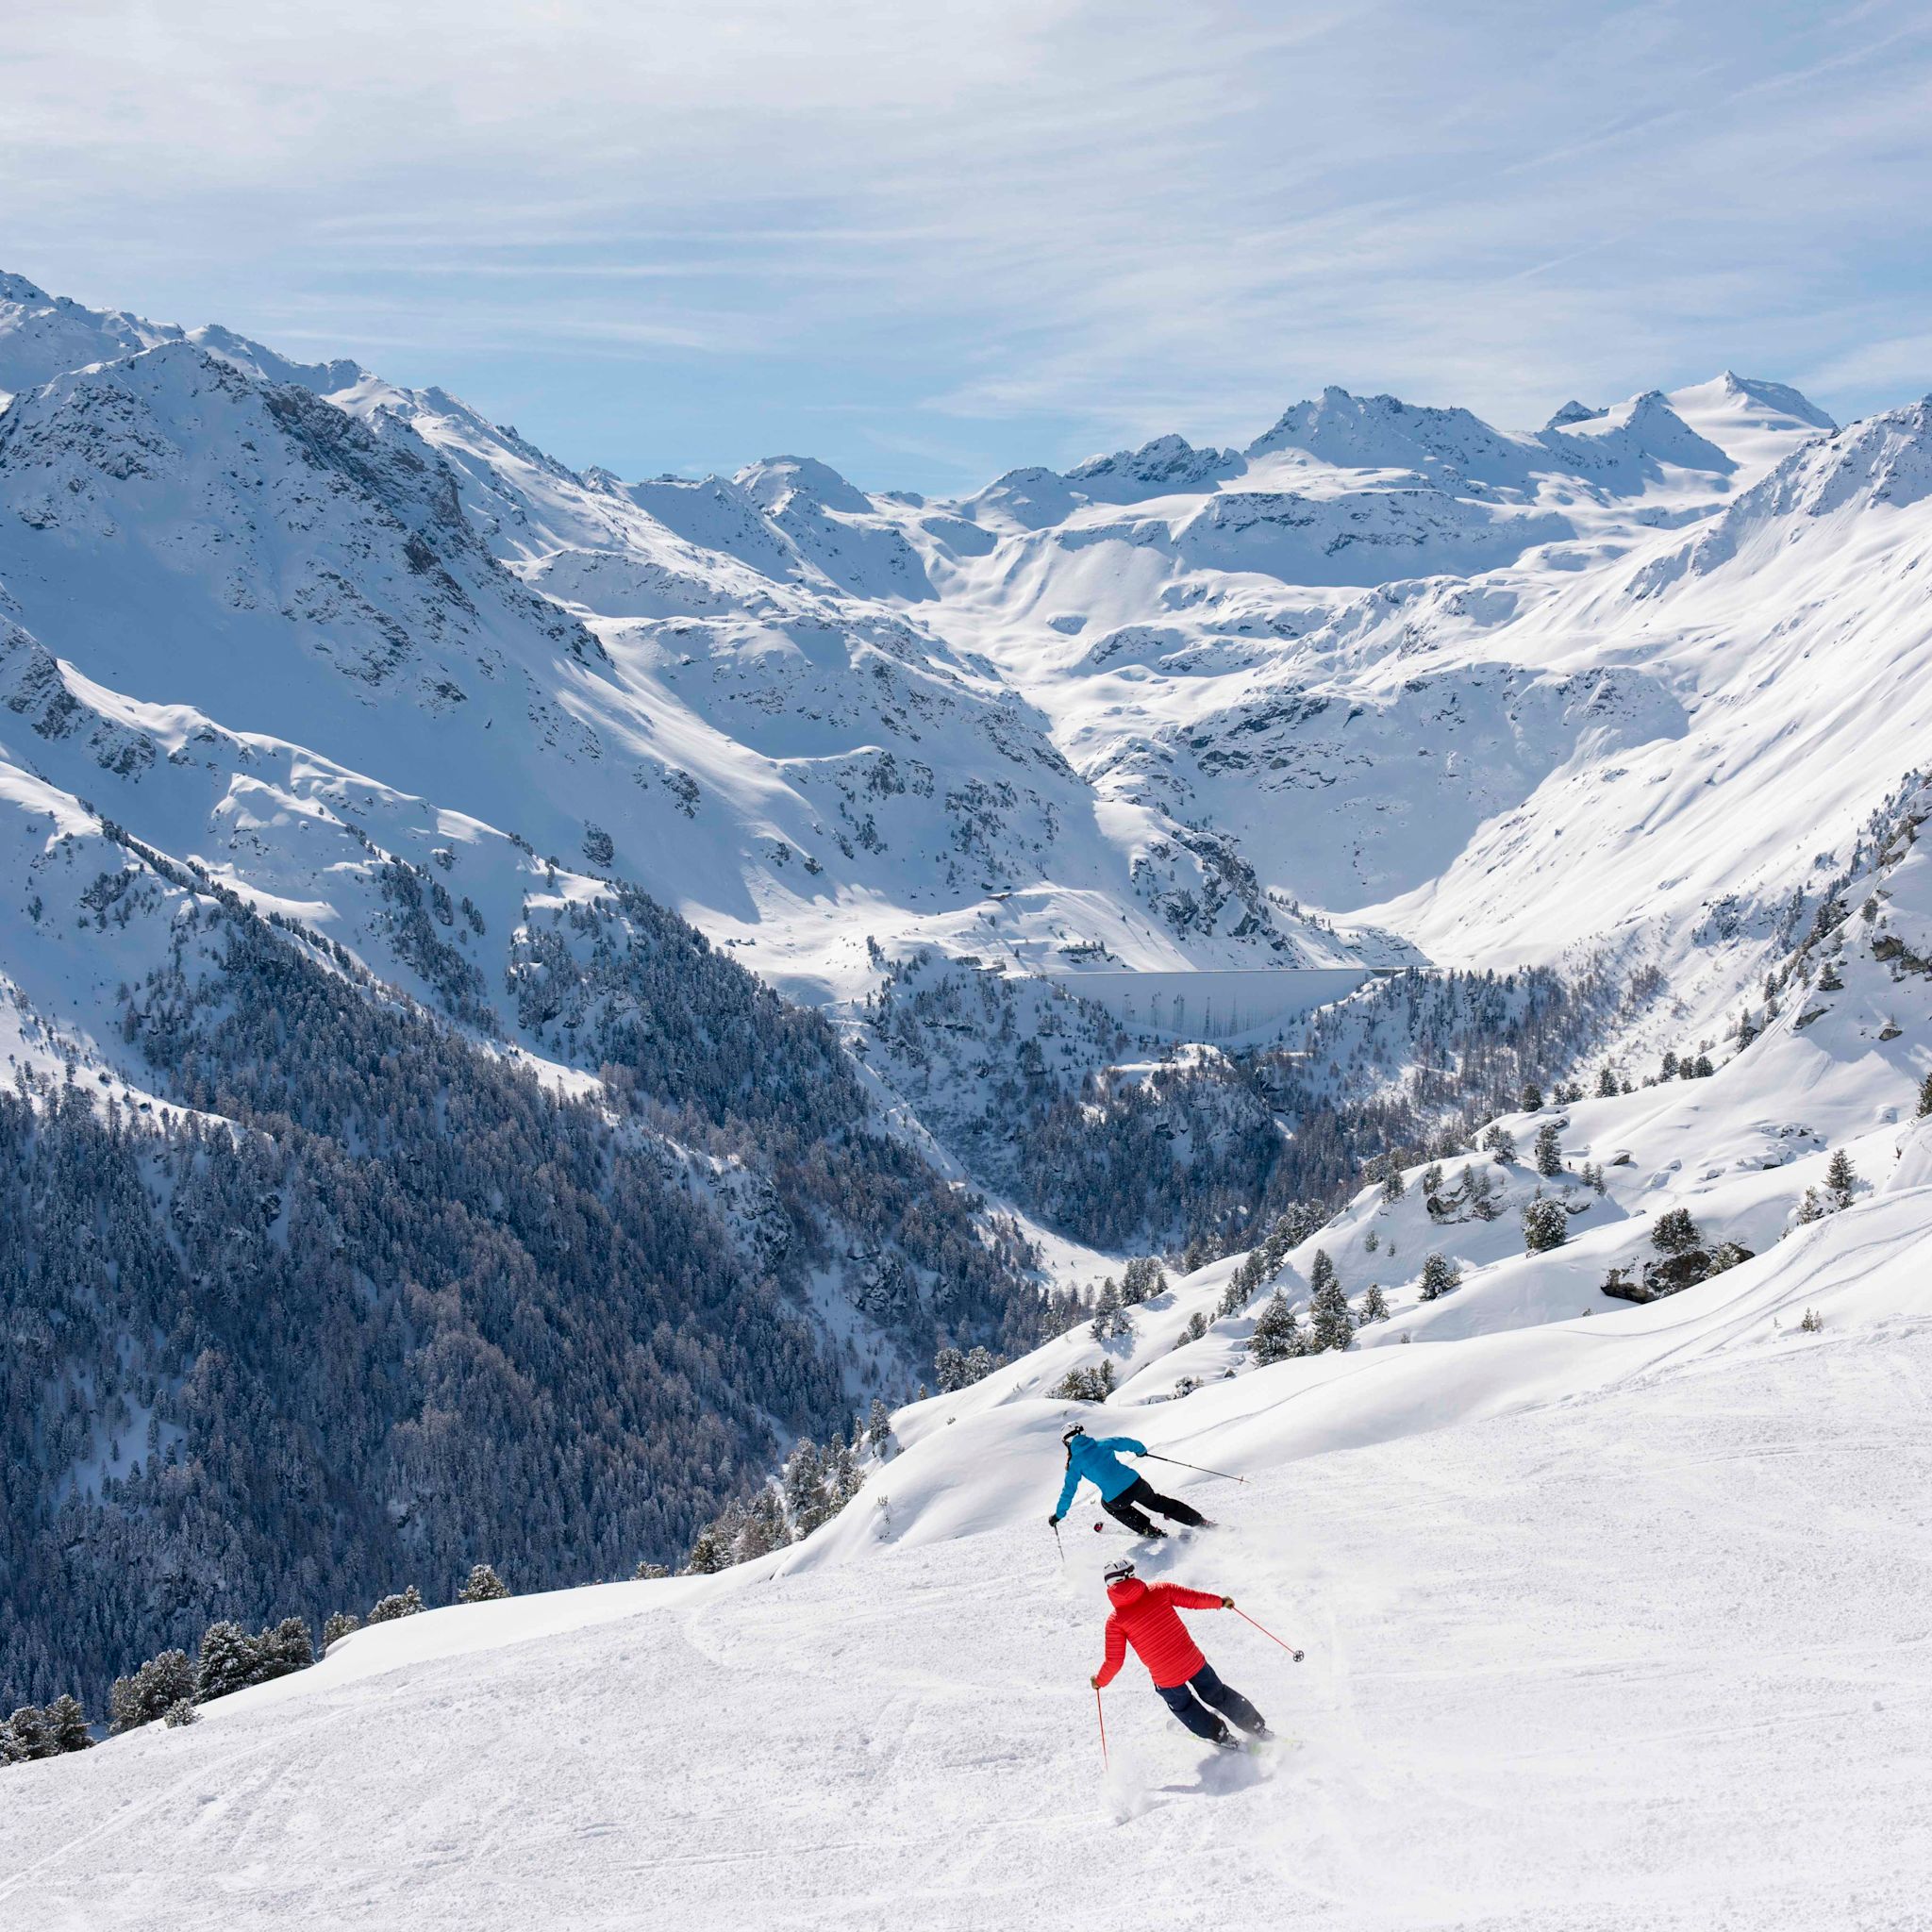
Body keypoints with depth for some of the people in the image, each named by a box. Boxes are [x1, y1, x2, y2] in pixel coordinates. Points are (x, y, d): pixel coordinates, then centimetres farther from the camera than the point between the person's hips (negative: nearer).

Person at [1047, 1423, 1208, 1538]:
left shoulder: (1075, 1463, 4)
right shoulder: (1101, 1443, 9)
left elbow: (1068, 1490, 6)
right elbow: (1126, 1442, 8)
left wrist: (1058, 1514, 17)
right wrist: (1141, 1450, 30)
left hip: (1116, 1499, -3)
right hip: (1136, 1484, 3)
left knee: (1107, 1504, 34)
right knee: (1158, 1502, 28)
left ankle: (1150, 1531, 28)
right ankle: (1200, 1522, 27)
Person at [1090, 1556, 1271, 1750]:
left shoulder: (1115, 1621, -10)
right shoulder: (1160, 1590, -7)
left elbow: (1114, 1661, -8)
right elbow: (1194, 1599, 1)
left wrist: (1100, 1681, 12)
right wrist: (1221, 1601, 19)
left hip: (1166, 1680, -2)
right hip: (1194, 1661, 2)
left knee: (1182, 1706, 31)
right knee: (1217, 1695, 28)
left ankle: (1221, 1736, 39)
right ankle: (1257, 1728, 37)